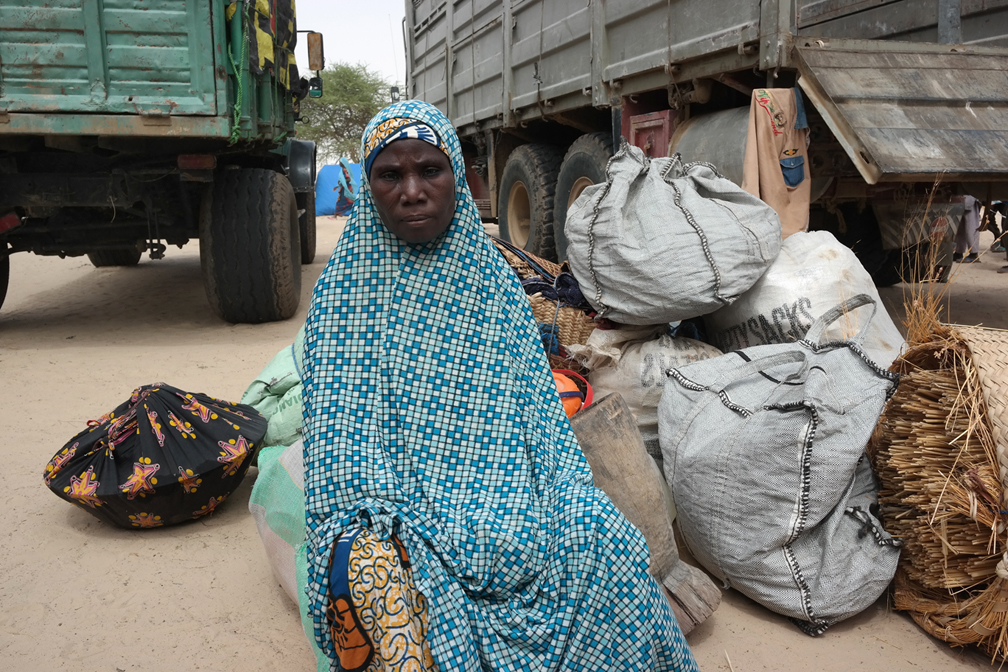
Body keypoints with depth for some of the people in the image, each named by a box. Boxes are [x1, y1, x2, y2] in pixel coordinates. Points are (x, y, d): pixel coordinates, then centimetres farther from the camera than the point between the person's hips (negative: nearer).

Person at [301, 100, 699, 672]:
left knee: (610, 540, -21)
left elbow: (537, 401, 7)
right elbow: (340, 429, -4)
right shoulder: (345, 291, 2)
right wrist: (365, 525, -19)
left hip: (505, 491, 3)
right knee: (376, 572, -33)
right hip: (402, 502, -2)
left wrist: (573, 498, -6)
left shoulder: (492, 276, 10)